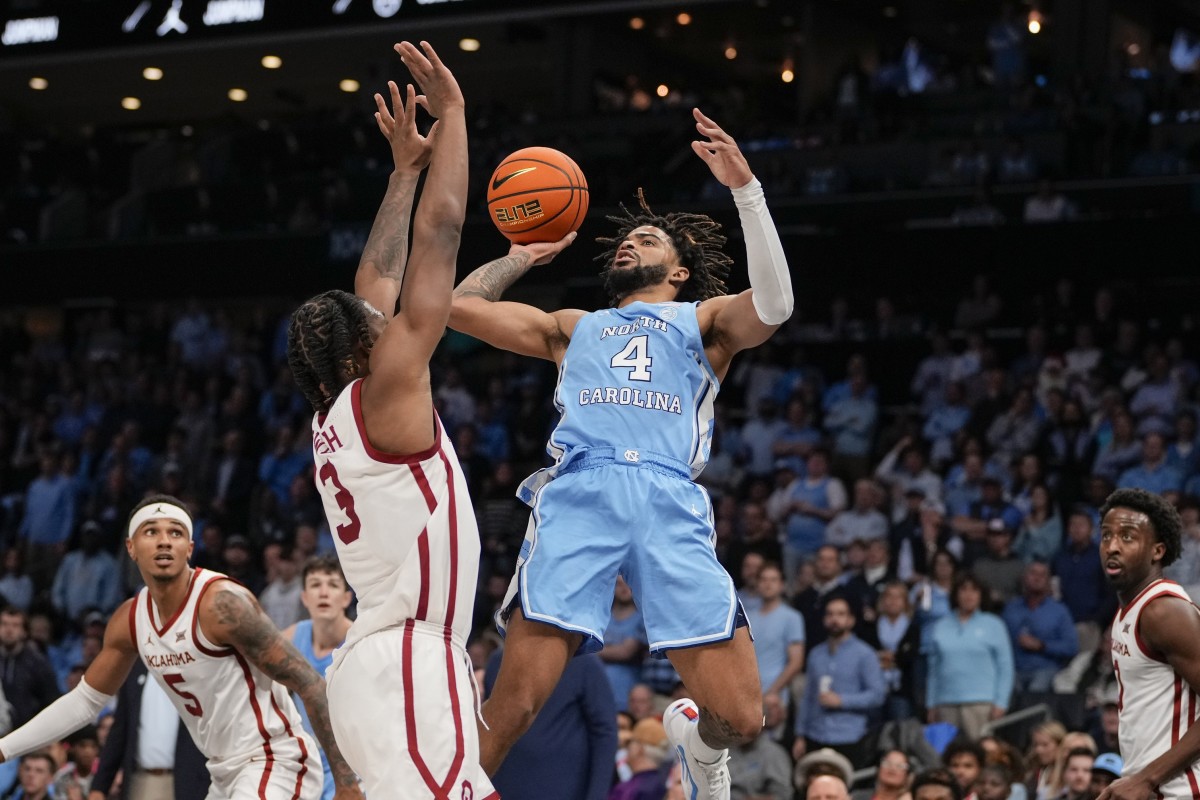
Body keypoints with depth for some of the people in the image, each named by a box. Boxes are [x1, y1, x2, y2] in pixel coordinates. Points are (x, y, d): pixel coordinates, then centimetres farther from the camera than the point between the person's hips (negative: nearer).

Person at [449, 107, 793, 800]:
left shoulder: (702, 319, 27)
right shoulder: (575, 328, 35)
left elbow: (772, 306, 4)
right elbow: (460, 305, 33)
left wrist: (745, 187, -1)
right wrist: (522, 256, 40)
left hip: (671, 501, -1)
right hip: (578, 492, 1)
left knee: (741, 719, -9)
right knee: (516, 703, -18)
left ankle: (696, 739, 26)